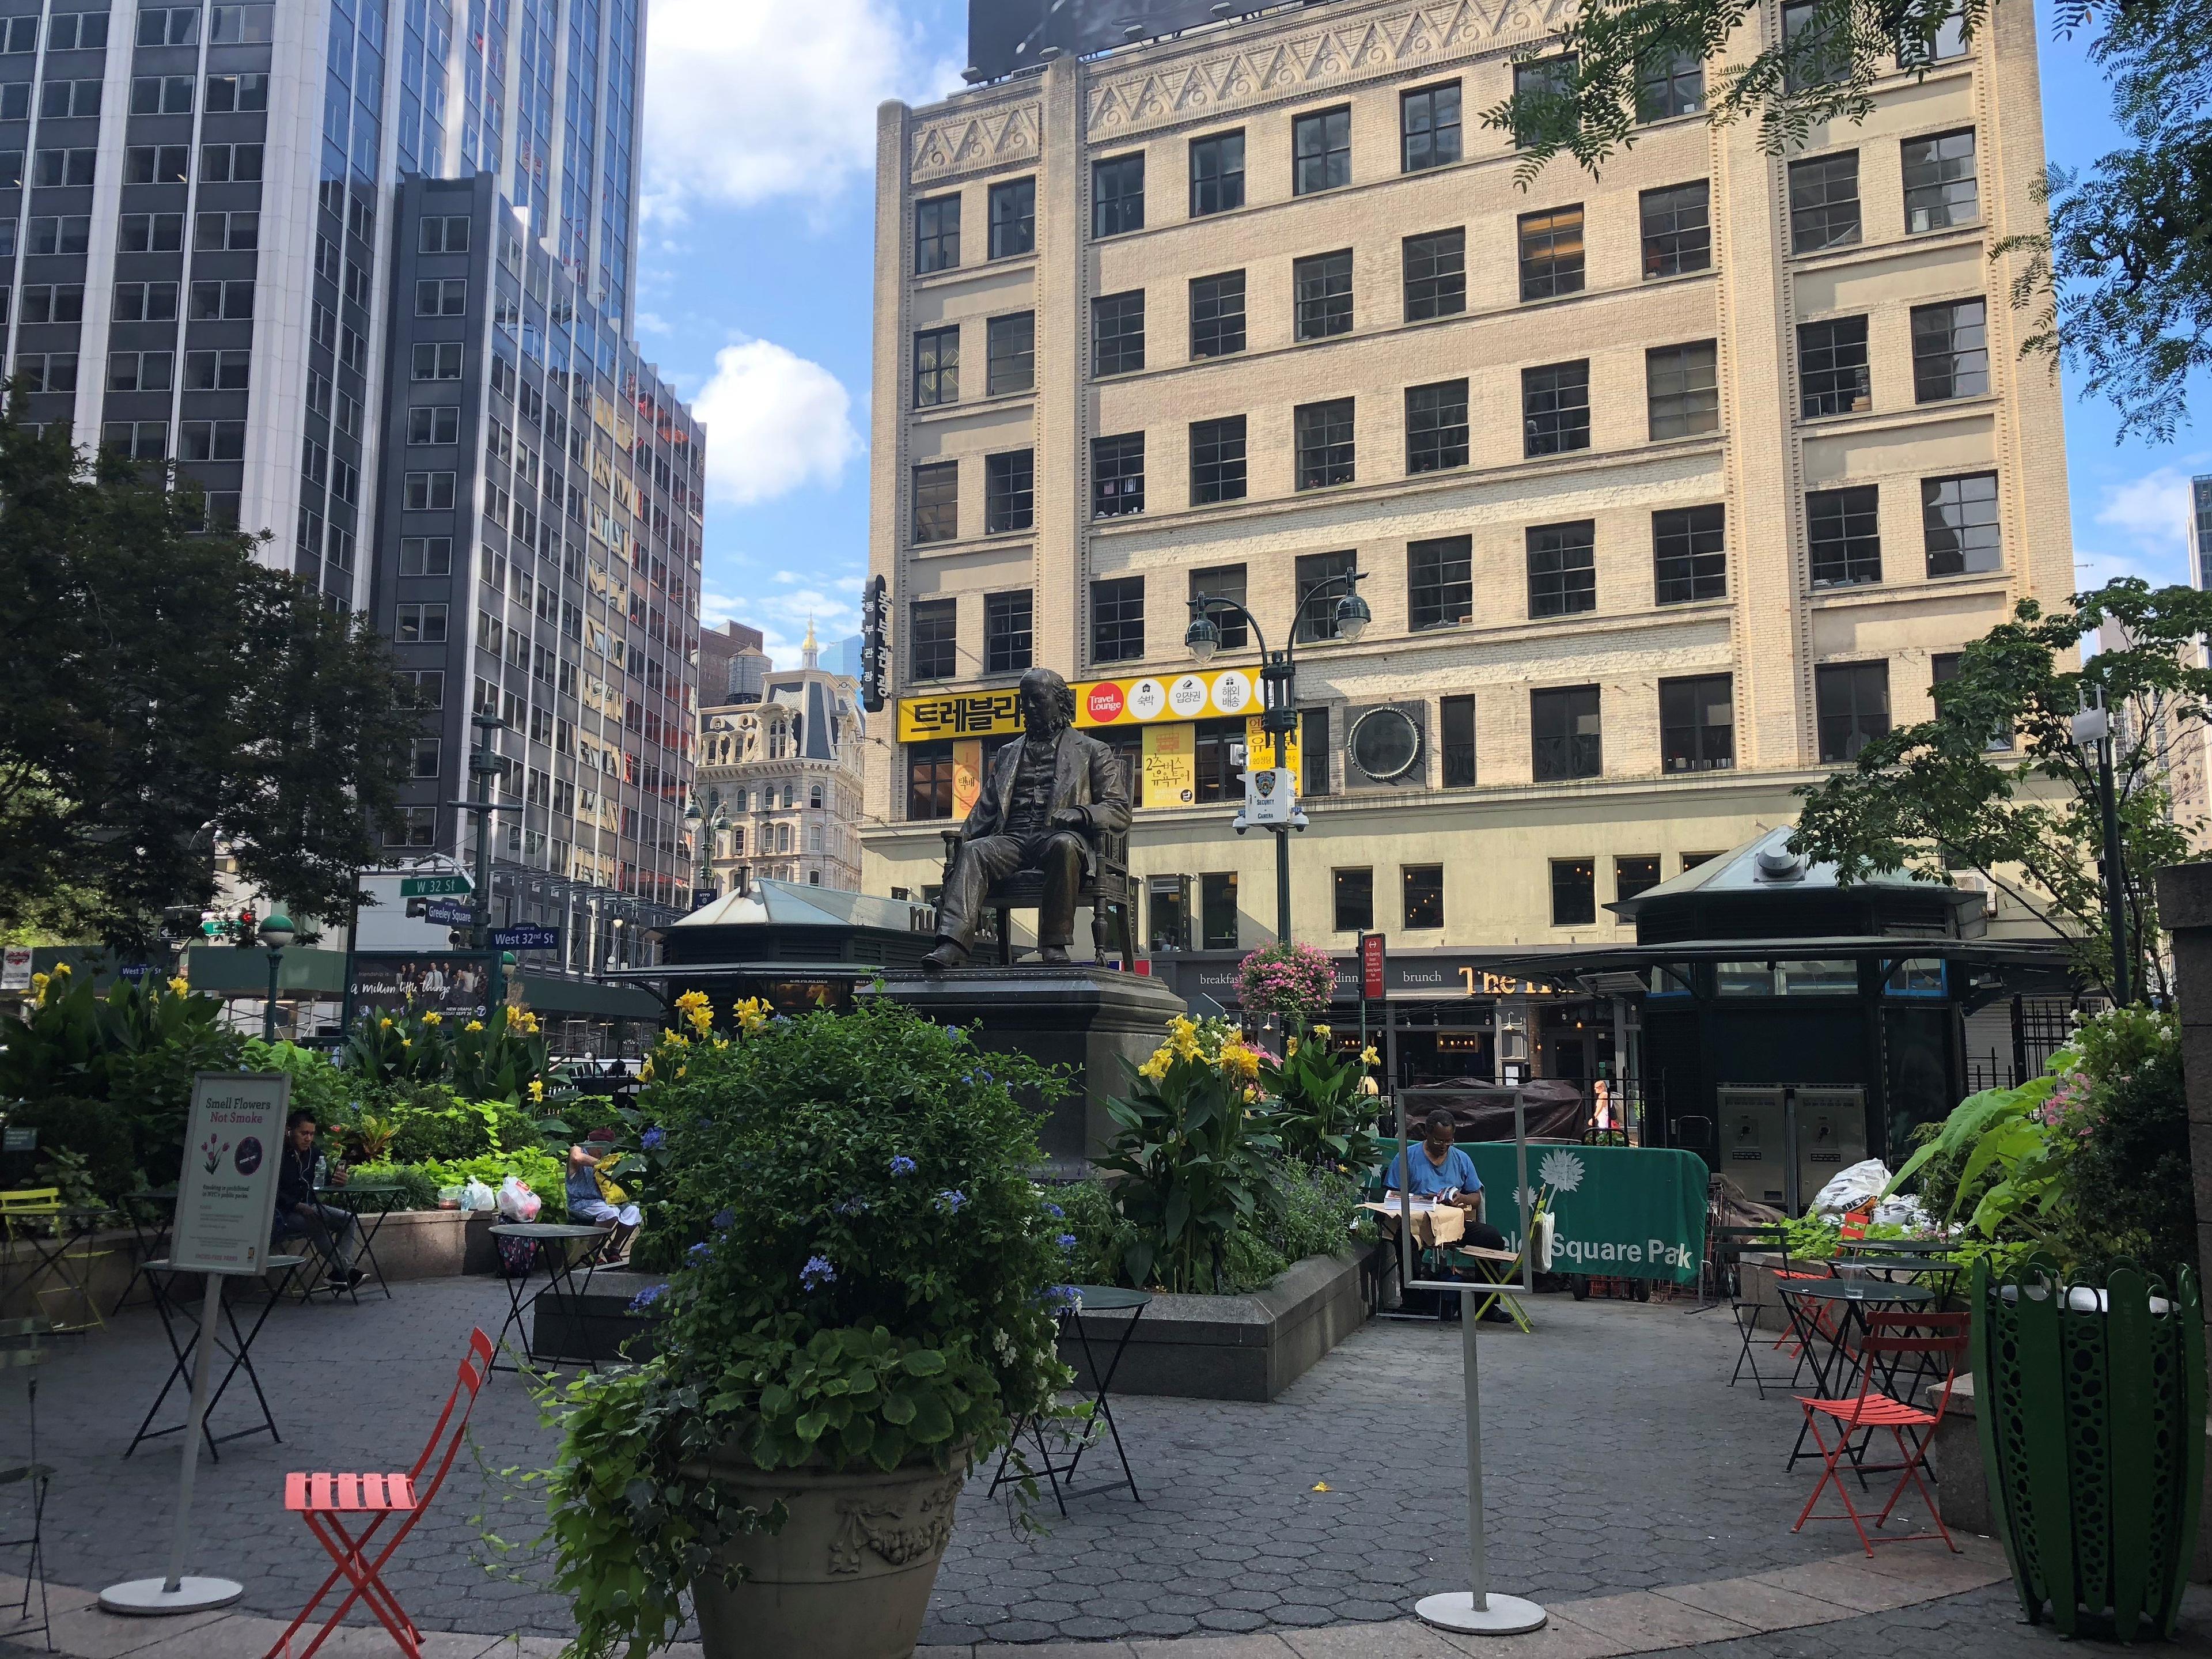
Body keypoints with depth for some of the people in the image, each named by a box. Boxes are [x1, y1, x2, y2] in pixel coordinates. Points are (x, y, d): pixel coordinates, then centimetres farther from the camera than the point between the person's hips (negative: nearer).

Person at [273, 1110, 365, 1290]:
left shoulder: (312, 1151, 6)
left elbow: (323, 1180, 4)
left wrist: (337, 1180, -21)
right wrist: (299, 1207, -28)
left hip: (308, 1206, 8)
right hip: (283, 1213, -8)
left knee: (350, 1219, -6)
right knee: (316, 1223, -33)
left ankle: (339, 1273, -19)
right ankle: (346, 1269, -28)